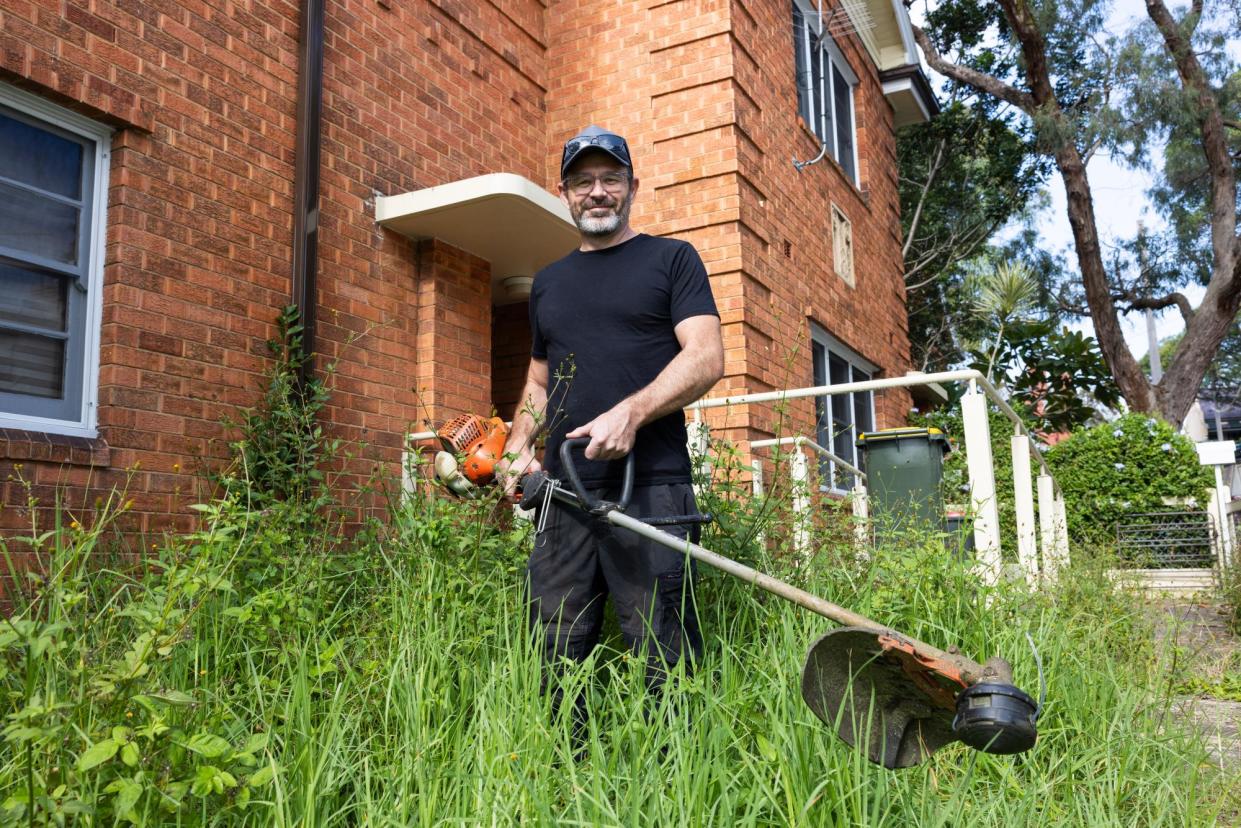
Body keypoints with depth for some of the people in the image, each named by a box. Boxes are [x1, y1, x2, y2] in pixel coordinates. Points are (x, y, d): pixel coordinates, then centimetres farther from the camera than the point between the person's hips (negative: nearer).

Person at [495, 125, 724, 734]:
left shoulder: (671, 259, 8)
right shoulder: (548, 282, 23)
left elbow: (707, 358, -4)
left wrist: (631, 412, -18)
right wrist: (518, 446, 12)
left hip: (649, 485, -5)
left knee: (663, 664, -5)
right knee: (554, 657, 4)